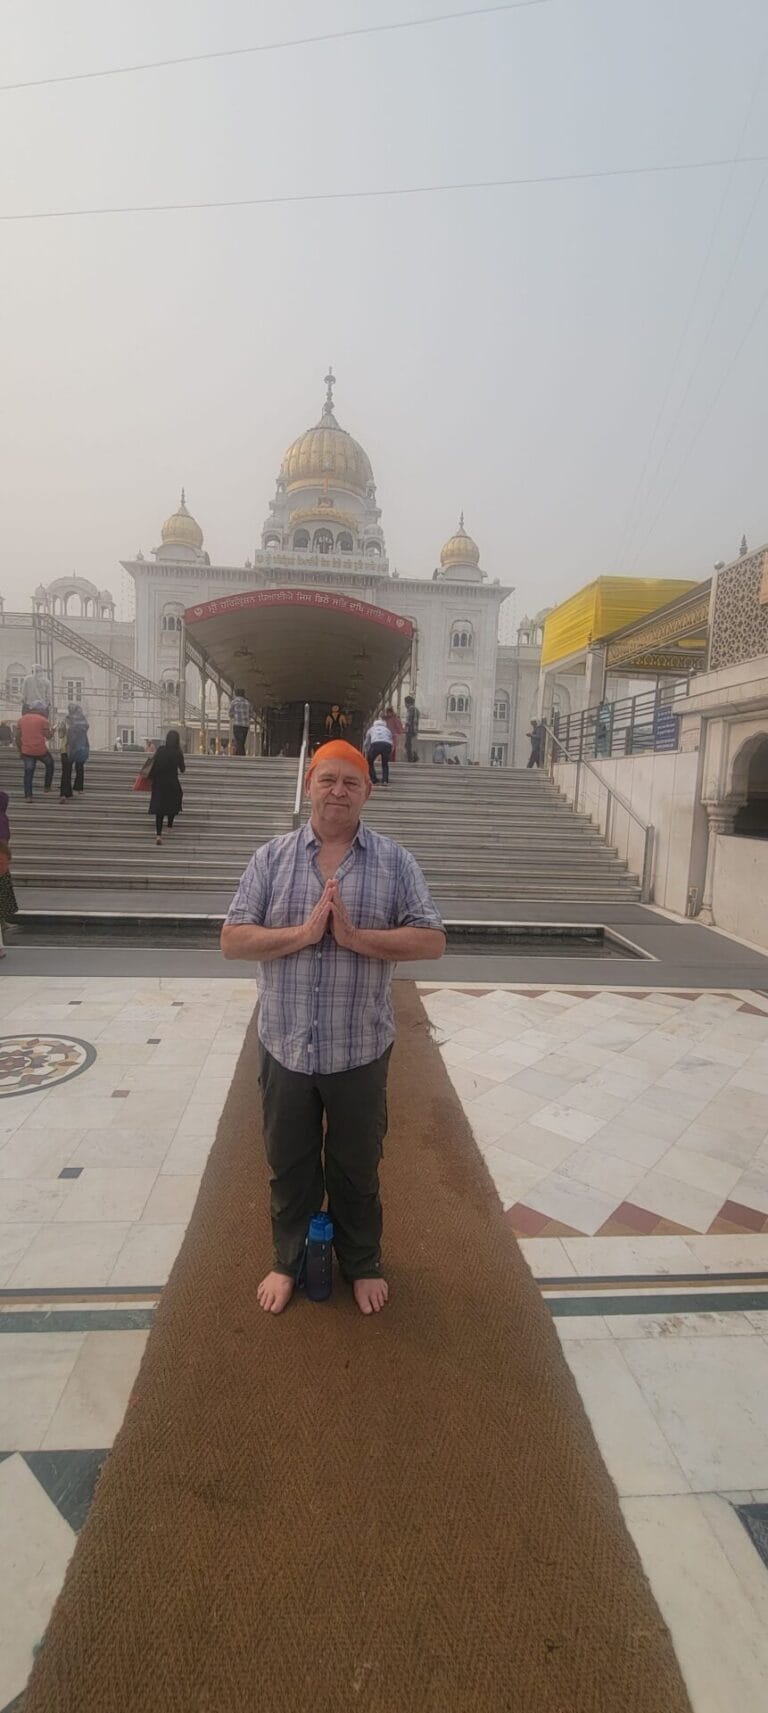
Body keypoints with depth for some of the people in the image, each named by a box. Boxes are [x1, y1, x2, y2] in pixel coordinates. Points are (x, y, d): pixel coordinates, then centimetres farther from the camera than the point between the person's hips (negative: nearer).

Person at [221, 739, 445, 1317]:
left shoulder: (395, 861, -5)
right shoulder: (272, 857, -3)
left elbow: (432, 940, -10)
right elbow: (232, 939, -6)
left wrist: (355, 936, -21)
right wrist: (302, 933, -21)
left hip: (361, 1050, -1)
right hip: (285, 1047, 1)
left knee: (357, 1167, 20)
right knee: (289, 1165, 21)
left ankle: (363, 1264, 45)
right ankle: (288, 1261, 47)